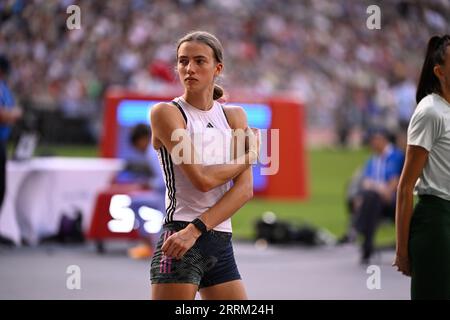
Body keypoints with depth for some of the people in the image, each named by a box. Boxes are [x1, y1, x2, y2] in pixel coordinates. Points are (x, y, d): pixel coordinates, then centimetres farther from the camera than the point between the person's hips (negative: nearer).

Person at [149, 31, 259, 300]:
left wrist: (196, 228, -15)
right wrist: (249, 157, 1)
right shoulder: (166, 113, -4)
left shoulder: (235, 116, 11)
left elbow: (245, 188, -1)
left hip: (221, 244, 6)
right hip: (181, 240, -6)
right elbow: (202, 179, -15)